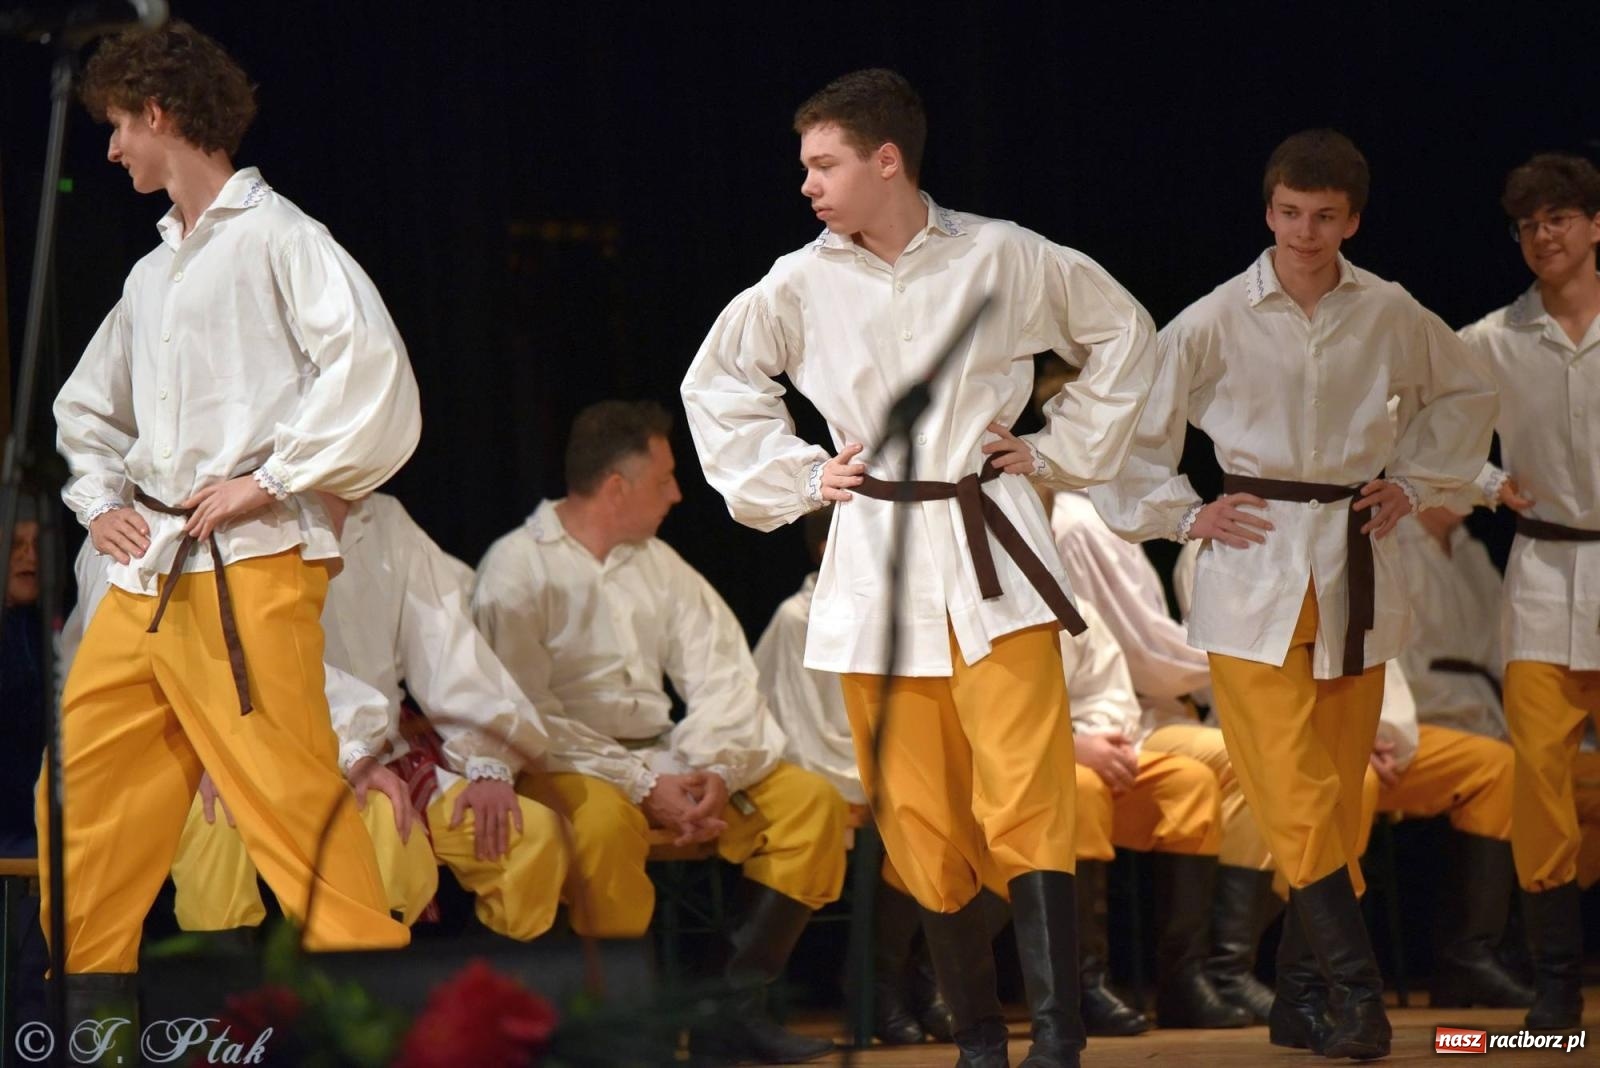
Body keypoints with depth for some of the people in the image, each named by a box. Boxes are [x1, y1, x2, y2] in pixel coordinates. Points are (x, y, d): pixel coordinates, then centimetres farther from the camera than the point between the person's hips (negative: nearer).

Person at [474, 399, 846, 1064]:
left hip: (664, 762, 7)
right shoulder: (518, 568, -5)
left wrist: (715, 770, -13)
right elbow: (526, 711, -14)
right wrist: (642, 786, -20)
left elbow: (722, 676, 8)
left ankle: (735, 1009, -15)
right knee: (606, 819, -40)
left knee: (811, 801, -11)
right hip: (565, 766, -7)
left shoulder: (657, 563, 16)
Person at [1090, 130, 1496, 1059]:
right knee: (1295, 796, -12)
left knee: (1336, 798, 4)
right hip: (1255, 570, -3)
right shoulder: (1216, 322, -4)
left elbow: (1466, 395, 23)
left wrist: (1413, 486, 13)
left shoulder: (1391, 316, 4)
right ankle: (1356, 991, -13)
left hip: (1356, 568, 3)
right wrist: (1186, 515, -1)